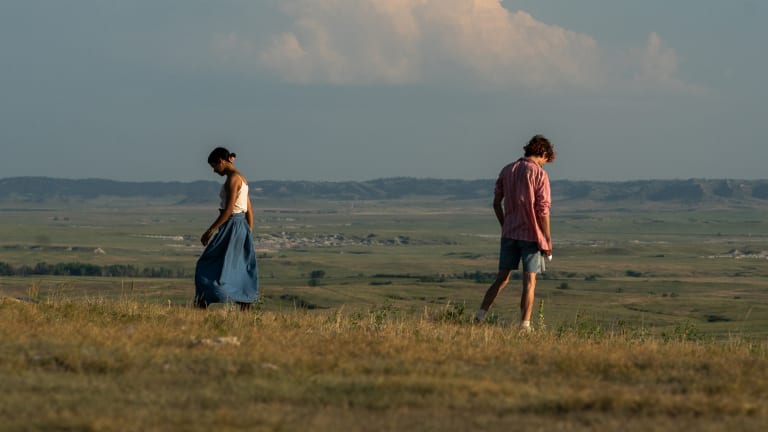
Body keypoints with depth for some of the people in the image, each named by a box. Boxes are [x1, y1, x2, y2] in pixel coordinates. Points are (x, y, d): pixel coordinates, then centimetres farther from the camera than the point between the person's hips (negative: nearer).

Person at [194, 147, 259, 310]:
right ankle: (245, 311, 7)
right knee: (240, 269, 9)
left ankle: (202, 305, -9)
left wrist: (210, 231, -18)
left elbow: (229, 209, -20)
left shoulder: (233, 178, -14)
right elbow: (249, 211, 17)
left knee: (208, 265, -6)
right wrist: (249, 235, 21)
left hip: (231, 226, -10)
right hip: (241, 226, 10)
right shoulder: (241, 178, 15)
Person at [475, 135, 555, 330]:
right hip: (532, 234, -5)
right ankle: (525, 325, -4)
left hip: (509, 233, 5)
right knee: (529, 281, 0)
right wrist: (548, 240, -7)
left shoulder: (507, 170, 7)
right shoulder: (539, 174, -9)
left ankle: (479, 317, 2)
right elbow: (543, 210, -12)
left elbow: (496, 203, 9)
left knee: (502, 279, 11)